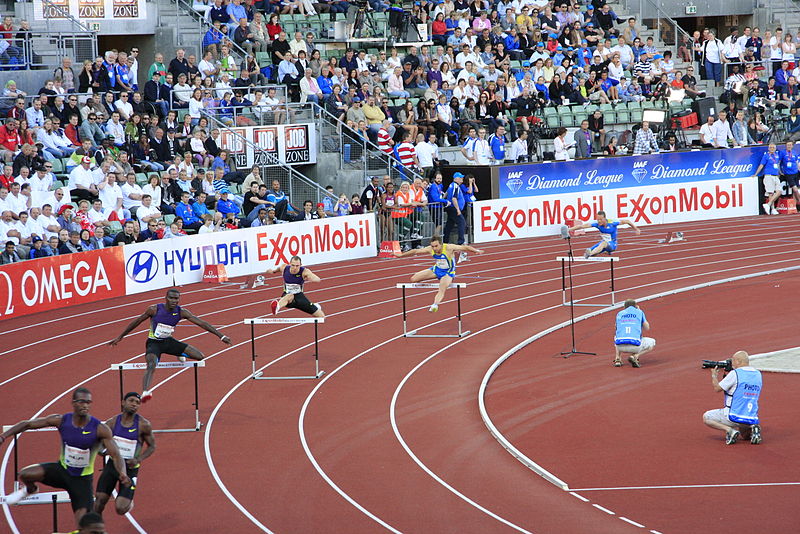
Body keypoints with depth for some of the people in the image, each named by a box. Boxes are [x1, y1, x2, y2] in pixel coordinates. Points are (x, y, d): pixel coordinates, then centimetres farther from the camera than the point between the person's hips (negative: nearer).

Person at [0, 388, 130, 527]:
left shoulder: (100, 429, -21)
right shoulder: (61, 420, -14)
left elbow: (116, 456, -23)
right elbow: (27, 424, -4)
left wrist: (122, 474, -43)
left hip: (82, 479, -2)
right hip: (62, 469, 2)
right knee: (25, 475, -22)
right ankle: (30, 490, 15)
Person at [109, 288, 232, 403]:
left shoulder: (181, 312, -10)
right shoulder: (155, 309, -17)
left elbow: (201, 323, -11)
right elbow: (136, 322, -5)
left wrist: (221, 336, -15)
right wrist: (120, 337, 0)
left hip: (168, 341, 4)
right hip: (154, 343, -4)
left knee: (200, 356, -2)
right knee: (151, 365, -36)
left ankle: (181, 354, 30)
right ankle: (145, 392, -52)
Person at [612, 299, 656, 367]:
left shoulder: (619, 314, 21)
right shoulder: (639, 312, 16)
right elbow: (647, 328, 26)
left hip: (620, 346, 3)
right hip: (635, 346, -3)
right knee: (652, 343, 26)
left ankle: (617, 358, 15)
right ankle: (635, 356, -2)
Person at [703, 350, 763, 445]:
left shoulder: (735, 374, -12)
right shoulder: (757, 374, 9)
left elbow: (717, 388, -3)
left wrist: (714, 375, 15)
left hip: (735, 416, -7)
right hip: (752, 419, 7)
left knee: (706, 417, 8)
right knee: (745, 435, 36)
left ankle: (730, 430, -9)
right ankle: (753, 429, 1)